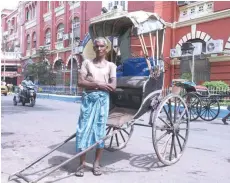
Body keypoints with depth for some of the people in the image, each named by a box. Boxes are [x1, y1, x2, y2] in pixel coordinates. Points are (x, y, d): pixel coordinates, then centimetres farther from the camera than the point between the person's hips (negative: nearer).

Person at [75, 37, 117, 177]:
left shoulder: (111, 65, 8)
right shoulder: (87, 63, 9)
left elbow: (113, 86, -3)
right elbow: (80, 82, -2)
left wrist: (92, 83, -8)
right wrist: (98, 84, -13)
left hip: (102, 100, 0)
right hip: (88, 99, 0)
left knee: (100, 131, 4)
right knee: (84, 130, 1)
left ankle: (97, 164, 16)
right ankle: (82, 163, 12)